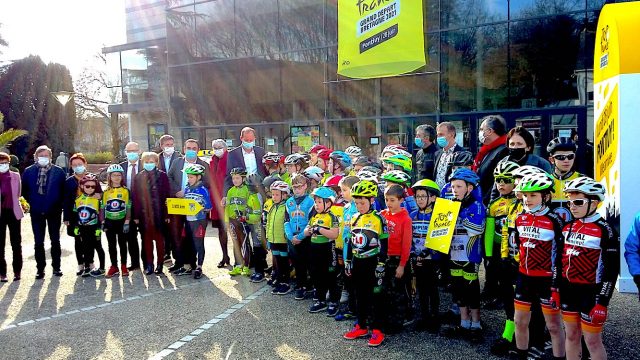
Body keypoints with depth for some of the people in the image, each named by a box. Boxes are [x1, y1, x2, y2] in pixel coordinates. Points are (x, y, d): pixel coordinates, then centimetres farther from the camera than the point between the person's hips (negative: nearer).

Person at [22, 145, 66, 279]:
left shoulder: (59, 171, -3)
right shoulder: (28, 171, 2)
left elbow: (64, 190, 2)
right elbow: (24, 190, 10)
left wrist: (59, 204, -3)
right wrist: (32, 202, 3)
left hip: (54, 212, -1)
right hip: (36, 213, 1)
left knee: (55, 240, 7)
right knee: (38, 242, 6)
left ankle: (56, 267, 17)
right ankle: (40, 268, 14)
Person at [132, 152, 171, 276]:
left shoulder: (162, 176, 0)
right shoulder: (138, 177, 7)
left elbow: (167, 195, -2)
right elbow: (135, 197, 5)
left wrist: (167, 214, -7)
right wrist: (136, 215, -1)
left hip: (159, 213, -2)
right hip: (144, 214, 2)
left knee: (159, 238, 4)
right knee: (147, 239, 7)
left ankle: (160, 264, 14)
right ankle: (149, 264, 15)